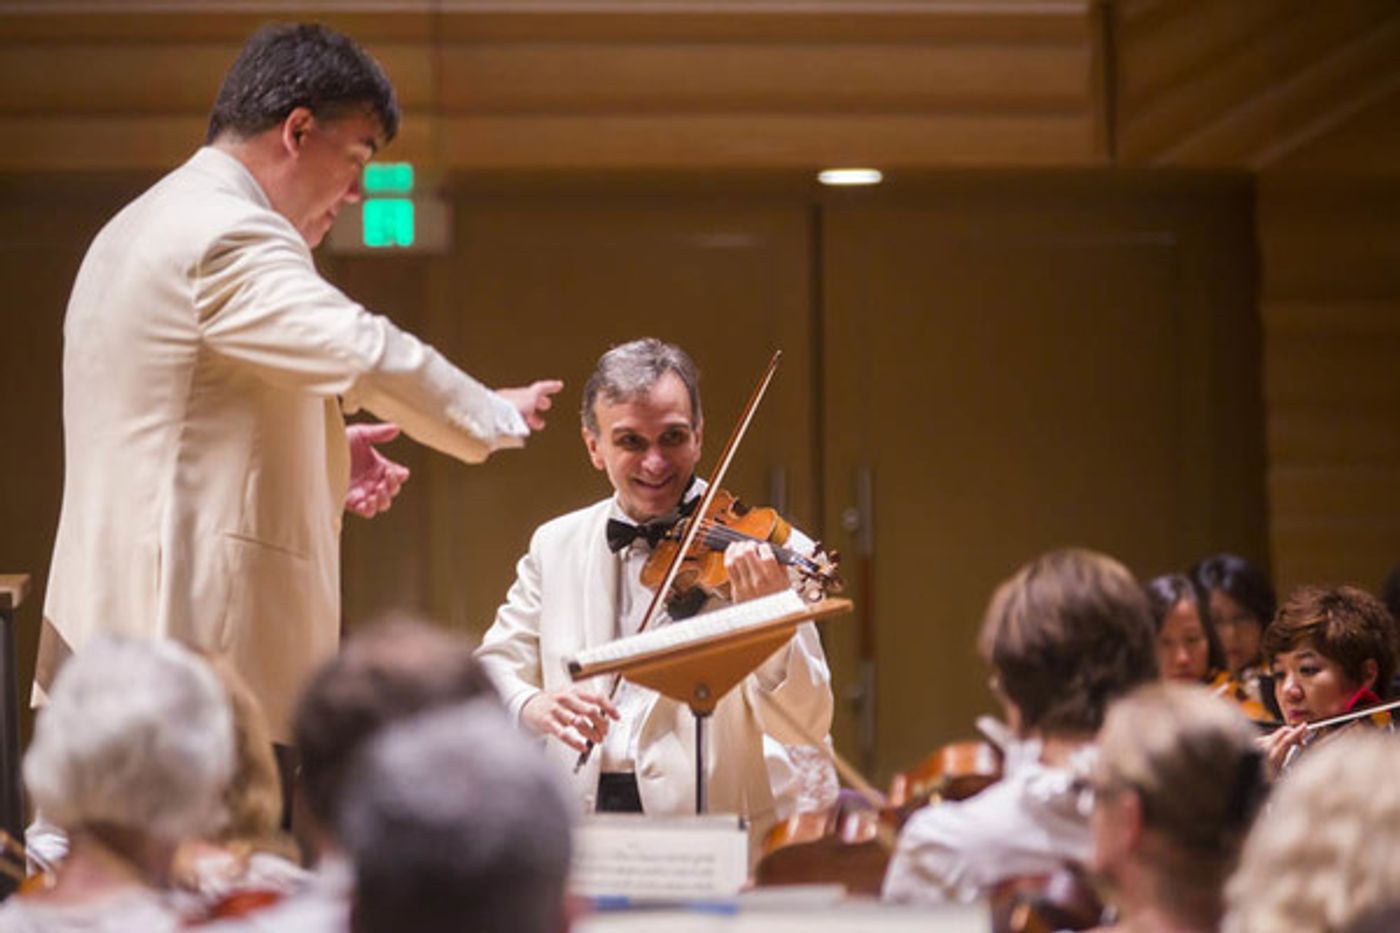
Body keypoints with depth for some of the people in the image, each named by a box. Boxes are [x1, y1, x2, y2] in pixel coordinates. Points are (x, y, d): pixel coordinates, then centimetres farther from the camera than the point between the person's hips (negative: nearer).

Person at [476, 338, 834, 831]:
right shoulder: (555, 548, 13)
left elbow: (806, 727, -6)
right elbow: (494, 667, 11)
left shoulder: (761, 555, 0)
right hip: (578, 828, 3)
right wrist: (529, 705, -12)